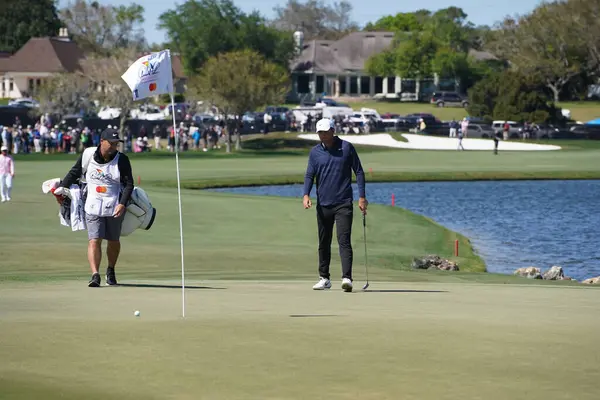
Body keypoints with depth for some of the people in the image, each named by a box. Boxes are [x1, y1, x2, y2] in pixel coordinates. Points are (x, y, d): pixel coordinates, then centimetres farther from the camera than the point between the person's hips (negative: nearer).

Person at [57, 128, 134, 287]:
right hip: (93, 207, 0)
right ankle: (95, 275, -21)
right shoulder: (88, 156, -3)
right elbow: (74, 173, 11)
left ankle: (111, 271, 35)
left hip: (114, 207, 0)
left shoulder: (122, 160, -7)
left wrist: (122, 204, -20)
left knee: (113, 241, 12)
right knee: (94, 240, -12)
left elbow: (129, 184, -7)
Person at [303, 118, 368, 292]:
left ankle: (347, 278, -21)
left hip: (343, 204, -3)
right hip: (323, 204, 4)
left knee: (344, 241, -13)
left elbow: (359, 172, 3)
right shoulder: (315, 152, 6)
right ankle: (324, 278, 20)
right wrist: (306, 195, -14)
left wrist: (362, 197, -3)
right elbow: (309, 175, 4)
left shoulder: (347, 147, -1)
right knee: (323, 243, 10)